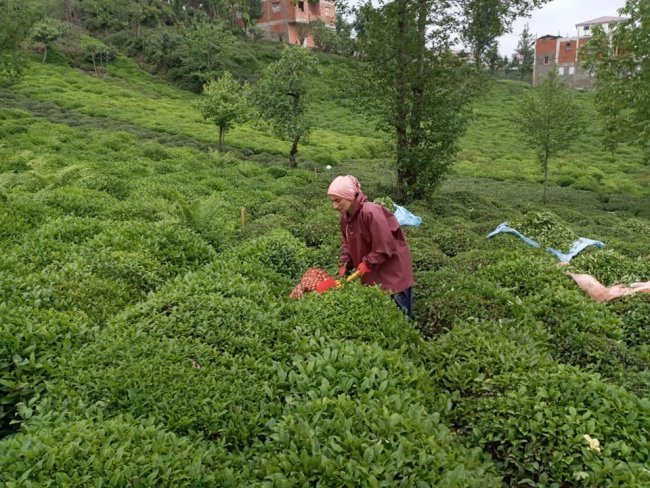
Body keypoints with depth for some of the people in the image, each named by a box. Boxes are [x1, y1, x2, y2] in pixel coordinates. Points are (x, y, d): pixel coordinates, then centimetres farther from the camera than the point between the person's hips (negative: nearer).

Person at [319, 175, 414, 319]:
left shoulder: (371, 212, -27)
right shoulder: (345, 218, 0)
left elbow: (385, 247, -26)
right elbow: (348, 245, 10)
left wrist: (367, 264, -19)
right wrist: (344, 265, -4)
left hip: (392, 273, -8)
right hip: (370, 275, 8)